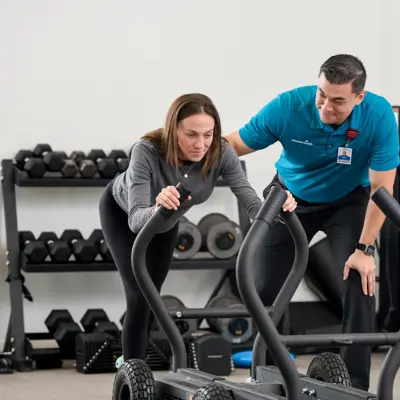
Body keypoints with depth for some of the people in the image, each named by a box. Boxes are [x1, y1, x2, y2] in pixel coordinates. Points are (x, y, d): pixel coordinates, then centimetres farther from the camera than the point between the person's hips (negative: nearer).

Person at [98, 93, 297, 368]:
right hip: (122, 212, -4)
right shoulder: (147, 151, -43)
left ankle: (132, 360, 41)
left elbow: (252, 204, -37)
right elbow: (137, 219, -50)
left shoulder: (221, 152, -34)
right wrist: (158, 208, -71)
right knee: (141, 296, -12)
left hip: (167, 218, 4)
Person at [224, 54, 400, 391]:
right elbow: (235, 144, -22)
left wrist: (365, 248, -25)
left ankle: (356, 381, -4)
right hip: (292, 197, 1)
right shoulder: (288, 107, -31)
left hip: (348, 200, -1)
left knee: (359, 282, -16)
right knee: (267, 287, -1)